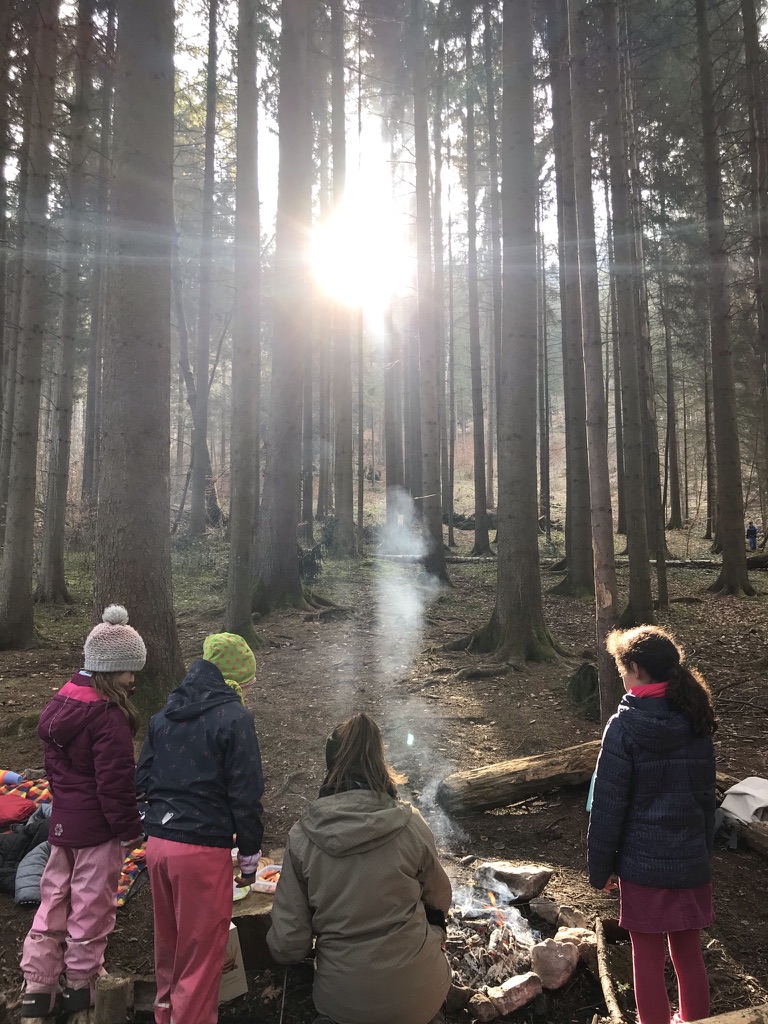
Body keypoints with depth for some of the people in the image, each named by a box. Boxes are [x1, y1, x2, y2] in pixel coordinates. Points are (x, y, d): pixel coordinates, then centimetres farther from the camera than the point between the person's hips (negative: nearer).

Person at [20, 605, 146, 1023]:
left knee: (54, 899, 19)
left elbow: (54, 764, 12)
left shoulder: (61, 701, 2)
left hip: (63, 820, 8)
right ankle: (81, 985, 28)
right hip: (97, 827, -8)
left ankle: (38, 988, 27)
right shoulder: (109, 715, -26)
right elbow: (115, 783, -23)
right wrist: (129, 830, -12)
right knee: (91, 906, 11)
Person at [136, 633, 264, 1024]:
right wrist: (249, 849, -3)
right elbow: (246, 793, -13)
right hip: (203, 849, -7)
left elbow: (143, 779, 11)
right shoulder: (233, 718, -13)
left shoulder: (164, 715, 8)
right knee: (202, 948, 7)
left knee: (168, 940, 24)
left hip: (158, 842, 8)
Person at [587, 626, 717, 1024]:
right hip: (692, 860, 5)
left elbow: (609, 805, -15)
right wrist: (704, 850, 20)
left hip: (643, 863, -5)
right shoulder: (696, 722, -1)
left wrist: (600, 867, -5)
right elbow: (707, 797, 8)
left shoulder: (625, 726, -18)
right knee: (688, 951, 20)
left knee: (648, 956, 10)